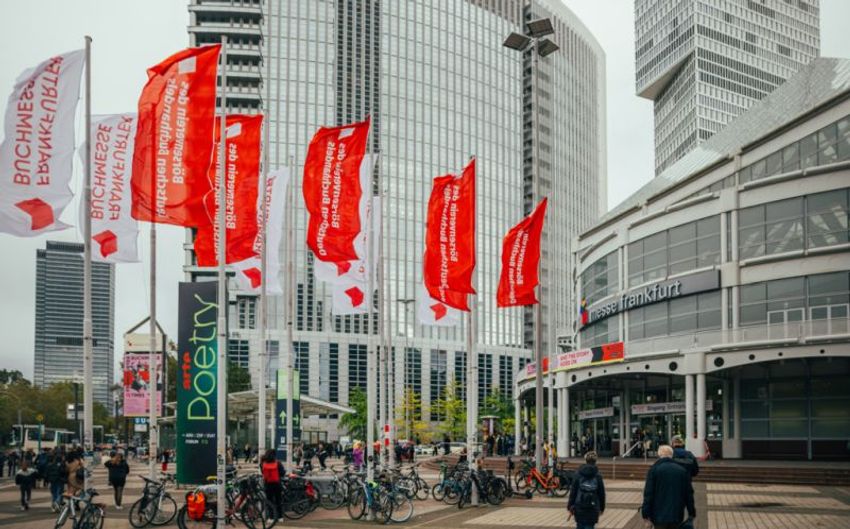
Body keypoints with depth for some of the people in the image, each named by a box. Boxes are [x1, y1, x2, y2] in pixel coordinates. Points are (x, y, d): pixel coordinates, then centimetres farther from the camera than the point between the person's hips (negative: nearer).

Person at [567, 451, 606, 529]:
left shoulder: (578, 474, -1)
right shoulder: (598, 476, -2)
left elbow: (573, 490, -1)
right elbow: (601, 493, 2)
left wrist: (570, 505, 6)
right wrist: (602, 507, 14)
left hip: (579, 507, 1)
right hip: (593, 508, -1)